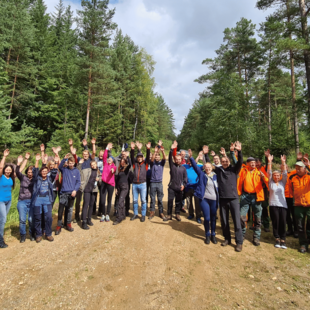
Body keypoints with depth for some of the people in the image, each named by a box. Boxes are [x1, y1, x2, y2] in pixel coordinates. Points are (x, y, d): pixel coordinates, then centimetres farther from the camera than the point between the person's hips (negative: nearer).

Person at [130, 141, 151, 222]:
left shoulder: (145, 164, 4)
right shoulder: (134, 163, 8)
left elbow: (148, 157, -9)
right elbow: (132, 156, -6)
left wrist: (148, 149, -24)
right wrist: (132, 149, -21)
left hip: (142, 184, -2)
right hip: (134, 184, 2)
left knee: (143, 200, 3)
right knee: (135, 200, 11)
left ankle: (143, 215, 15)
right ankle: (135, 214, 25)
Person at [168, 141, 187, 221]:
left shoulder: (183, 168, 7)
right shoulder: (172, 165, 3)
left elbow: (185, 177, 7)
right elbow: (170, 158, -12)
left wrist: (183, 184, -9)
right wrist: (172, 149, -25)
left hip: (179, 188, 1)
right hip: (171, 187, -1)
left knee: (179, 202, 10)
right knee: (170, 201, 3)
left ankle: (177, 214, 25)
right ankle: (169, 215, 16)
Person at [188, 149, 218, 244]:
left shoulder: (215, 176, 9)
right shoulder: (202, 174, 3)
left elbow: (218, 187, 13)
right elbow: (195, 166, -8)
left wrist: (219, 199, 8)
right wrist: (191, 157, -21)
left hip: (214, 200, 2)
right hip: (204, 199, -2)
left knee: (213, 218, 10)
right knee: (207, 218, 0)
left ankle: (213, 235, 28)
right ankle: (207, 235, 20)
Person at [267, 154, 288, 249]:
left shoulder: (283, 183, 10)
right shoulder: (271, 182, 6)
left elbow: (285, 173, -1)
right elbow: (269, 173, -3)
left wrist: (283, 162, -10)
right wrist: (269, 162, -12)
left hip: (283, 205, 1)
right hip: (273, 205, -1)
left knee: (283, 222, 1)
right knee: (275, 222, 1)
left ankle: (283, 239, 12)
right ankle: (277, 239, 14)